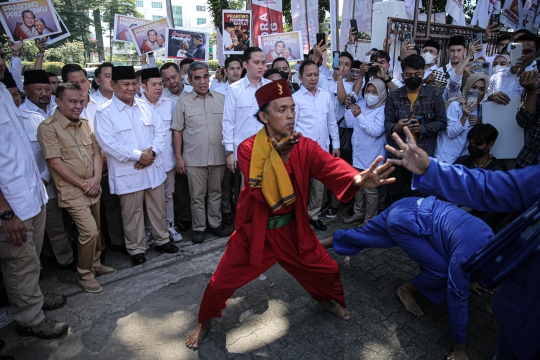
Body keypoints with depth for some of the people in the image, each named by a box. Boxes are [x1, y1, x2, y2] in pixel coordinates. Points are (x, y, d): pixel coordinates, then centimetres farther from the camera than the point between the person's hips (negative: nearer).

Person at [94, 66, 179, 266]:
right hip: (128, 172, -4)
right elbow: (108, 142, -15)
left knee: (158, 208, 15)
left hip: (153, 167, 4)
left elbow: (160, 130, 5)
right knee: (132, 213, 8)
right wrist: (137, 155, -18)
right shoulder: (105, 112, -6)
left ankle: (162, 240, 32)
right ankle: (136, 249, 24)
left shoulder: (145, 106, 9)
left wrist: (152, 152, -12)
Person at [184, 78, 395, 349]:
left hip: (292, 229, 3)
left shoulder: (304, 146, -10)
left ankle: (327, 300, 49)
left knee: (326, 269, 13)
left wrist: (357, 178, -48)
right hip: (254, 231, -2)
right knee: (221, 283, 5)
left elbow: (330, 166, -28)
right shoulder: (248, 149, -17)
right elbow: (263, 192, -27)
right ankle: (205, 322, 37)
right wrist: (277, 154, -35)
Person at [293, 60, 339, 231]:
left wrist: (336, 145, 9)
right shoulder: (295, 98, -6)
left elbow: (332, 122, 10)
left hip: (322, 149, 4)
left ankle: (313, 215, 29)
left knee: (319, 185, 13)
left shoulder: (326, 95, 6)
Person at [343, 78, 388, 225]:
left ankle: (369, 220, 18)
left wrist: (360, 116, -29)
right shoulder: (361, 104, 5)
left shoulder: (383, 110, -14)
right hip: (358, 154, 7)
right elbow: (350, 123, 4)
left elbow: (376, 131, -26)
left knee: (370, 189, 5)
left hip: (372, 158, -7)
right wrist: (350, 107, -9)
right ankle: (358, 213, 35)